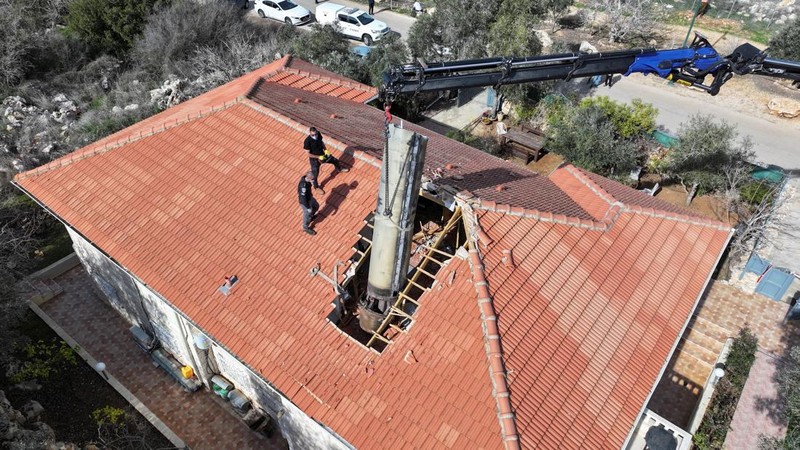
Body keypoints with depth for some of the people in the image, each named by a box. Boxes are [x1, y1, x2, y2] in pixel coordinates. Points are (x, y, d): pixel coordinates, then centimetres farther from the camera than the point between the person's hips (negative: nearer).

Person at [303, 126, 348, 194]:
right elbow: (308, 154, -26)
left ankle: (339, 169, 57)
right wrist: (319, 157, -28)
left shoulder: (318, 134, -16)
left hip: (322, 155, 6)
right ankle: (316, 187, 36)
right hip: (314, 159, -6)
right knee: (315, 174, 7)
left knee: (335, 160, 21)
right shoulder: (307, 141, -33)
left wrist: (325, 150, -8)